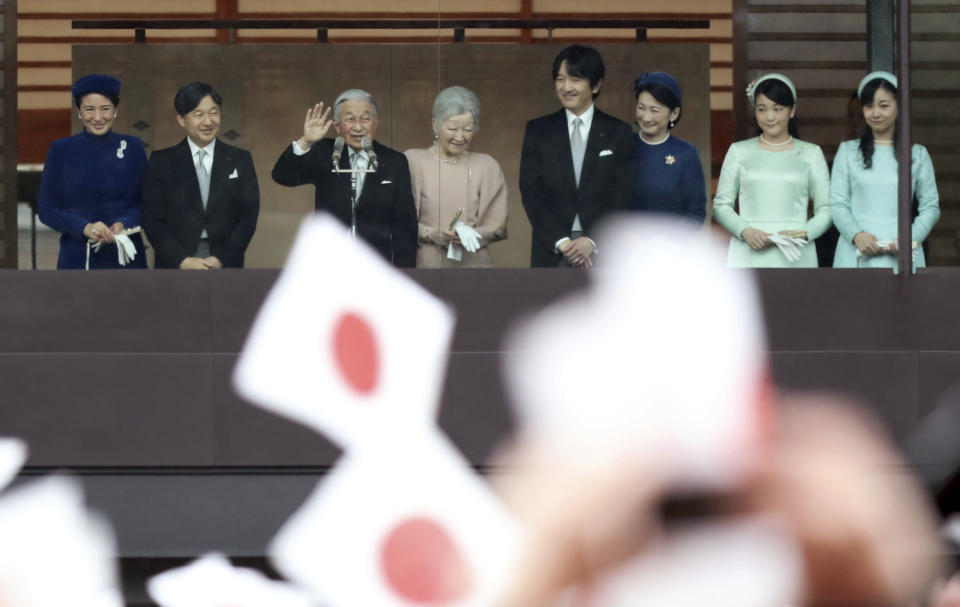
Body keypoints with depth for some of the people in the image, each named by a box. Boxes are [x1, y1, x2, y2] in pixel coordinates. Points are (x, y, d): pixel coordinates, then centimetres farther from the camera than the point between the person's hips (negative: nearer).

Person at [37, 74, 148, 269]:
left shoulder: (133, 147, 7)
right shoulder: (61, 151, 4)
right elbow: (46, 209, 3)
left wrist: (123, 224, -12)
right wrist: (84, 227, -14)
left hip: (125, 256, 1)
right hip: (77, 258, -1)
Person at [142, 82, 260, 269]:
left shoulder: (240, 160, 10)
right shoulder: (161, 162, 8)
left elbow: (248, 217, 6)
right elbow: (153, 220, 3)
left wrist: (222, 260, -8)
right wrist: (183, 261, -11)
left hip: (226, 266, 1)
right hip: (174, 267, -1)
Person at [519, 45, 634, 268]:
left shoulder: (618, 133, 5)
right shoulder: (538, 131, 8)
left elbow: (624, 198, 0)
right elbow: (531, 193, 1)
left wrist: (593, 241, -13)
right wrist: (561, 242, -11)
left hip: (603, 250, -1)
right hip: (551, 254, 1)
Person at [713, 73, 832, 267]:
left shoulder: (810, 154, 11)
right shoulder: (739, 152, 12)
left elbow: (826, 210, 8)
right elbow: (721, 204, 10)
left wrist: (803, 233, -11)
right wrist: (745, 231, -8)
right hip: (748, 256, 0)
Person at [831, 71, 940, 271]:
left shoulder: (917, 154, 11)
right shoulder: (848, 151, 12)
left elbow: (931, 207, 8)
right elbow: (837, 204, 6)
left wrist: (910, 238, -9)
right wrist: (857, 235, -12)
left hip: (901, 255, 0)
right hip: (856, 255, 0)